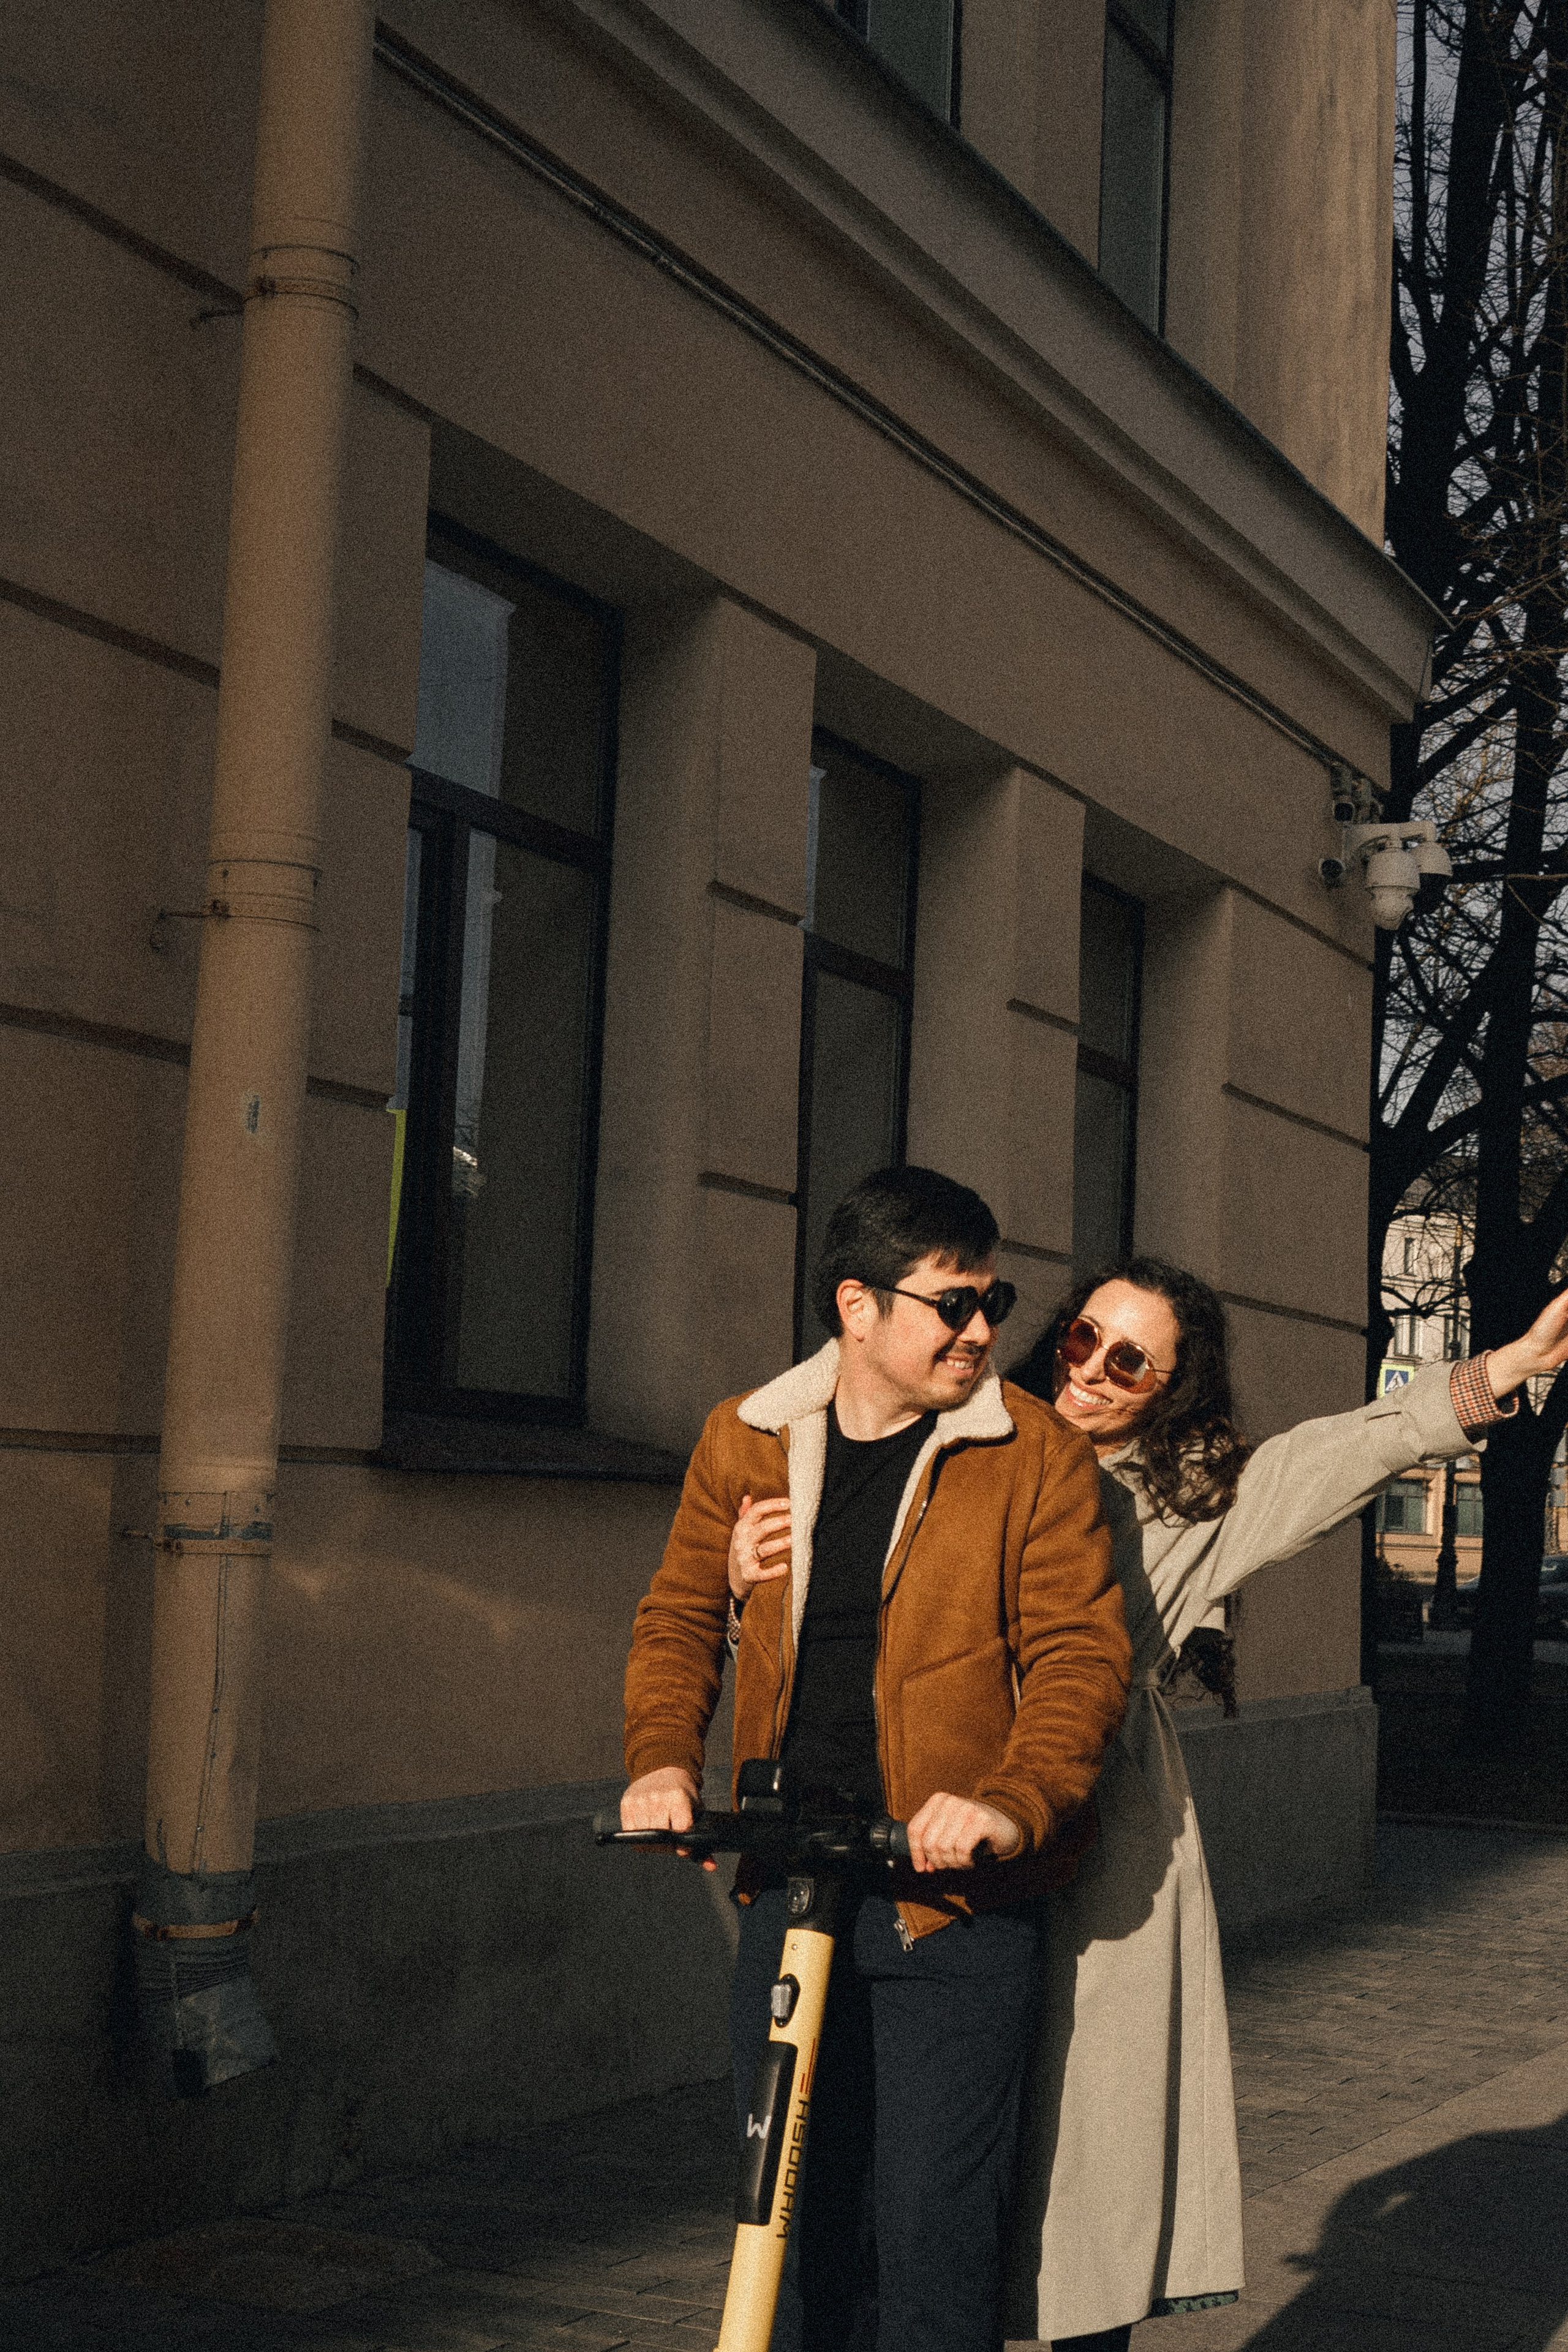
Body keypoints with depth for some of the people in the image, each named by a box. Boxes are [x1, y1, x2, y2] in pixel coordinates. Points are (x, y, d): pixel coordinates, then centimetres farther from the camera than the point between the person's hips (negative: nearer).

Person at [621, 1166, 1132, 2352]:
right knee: (794, 2217, 13)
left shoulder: (1038, 1456, -5)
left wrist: (1014, 1799, -25)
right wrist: (662, 1757, -3)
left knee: (932, 2234, -2)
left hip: (955, 1902, -3)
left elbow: (1081, 1656, -8)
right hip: (789, 1891, 4)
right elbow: (681, 1616, 14)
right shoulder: (744, 1441, 6)